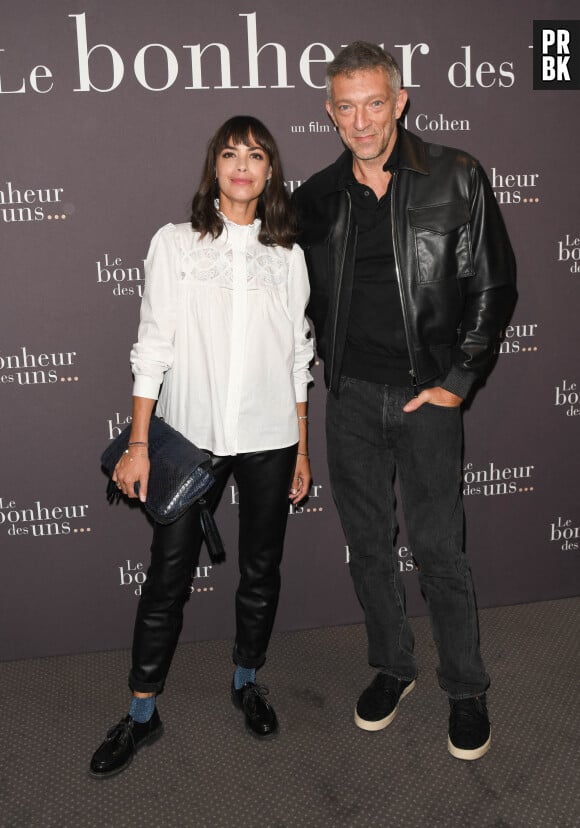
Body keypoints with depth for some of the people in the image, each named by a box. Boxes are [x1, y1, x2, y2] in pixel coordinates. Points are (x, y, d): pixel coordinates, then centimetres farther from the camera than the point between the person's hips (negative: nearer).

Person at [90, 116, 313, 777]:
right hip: (189, 436, -2)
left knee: (261, 572, 12)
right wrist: (138, 444, -6)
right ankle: (142, 714, 20)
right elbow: (152, 348, -1)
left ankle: (246, 680, 36)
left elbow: (298, 356, 10)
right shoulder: (175, 243, 2)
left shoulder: (286, 254, 8)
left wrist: (302, 448, 9)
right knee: (168, 578, 2)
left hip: (269, 439, 2)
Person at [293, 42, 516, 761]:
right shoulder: (315, 198, 5)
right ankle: (392, 666, 33)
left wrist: (457, 380, -6)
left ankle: (466, 691, 22)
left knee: (439, 550, 2)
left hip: (426, 394, -3)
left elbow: (492, 285, -1)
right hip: (350, 396, 3)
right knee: (367, 542, 13)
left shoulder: (456, 180, -3)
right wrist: (327, 369, 6)